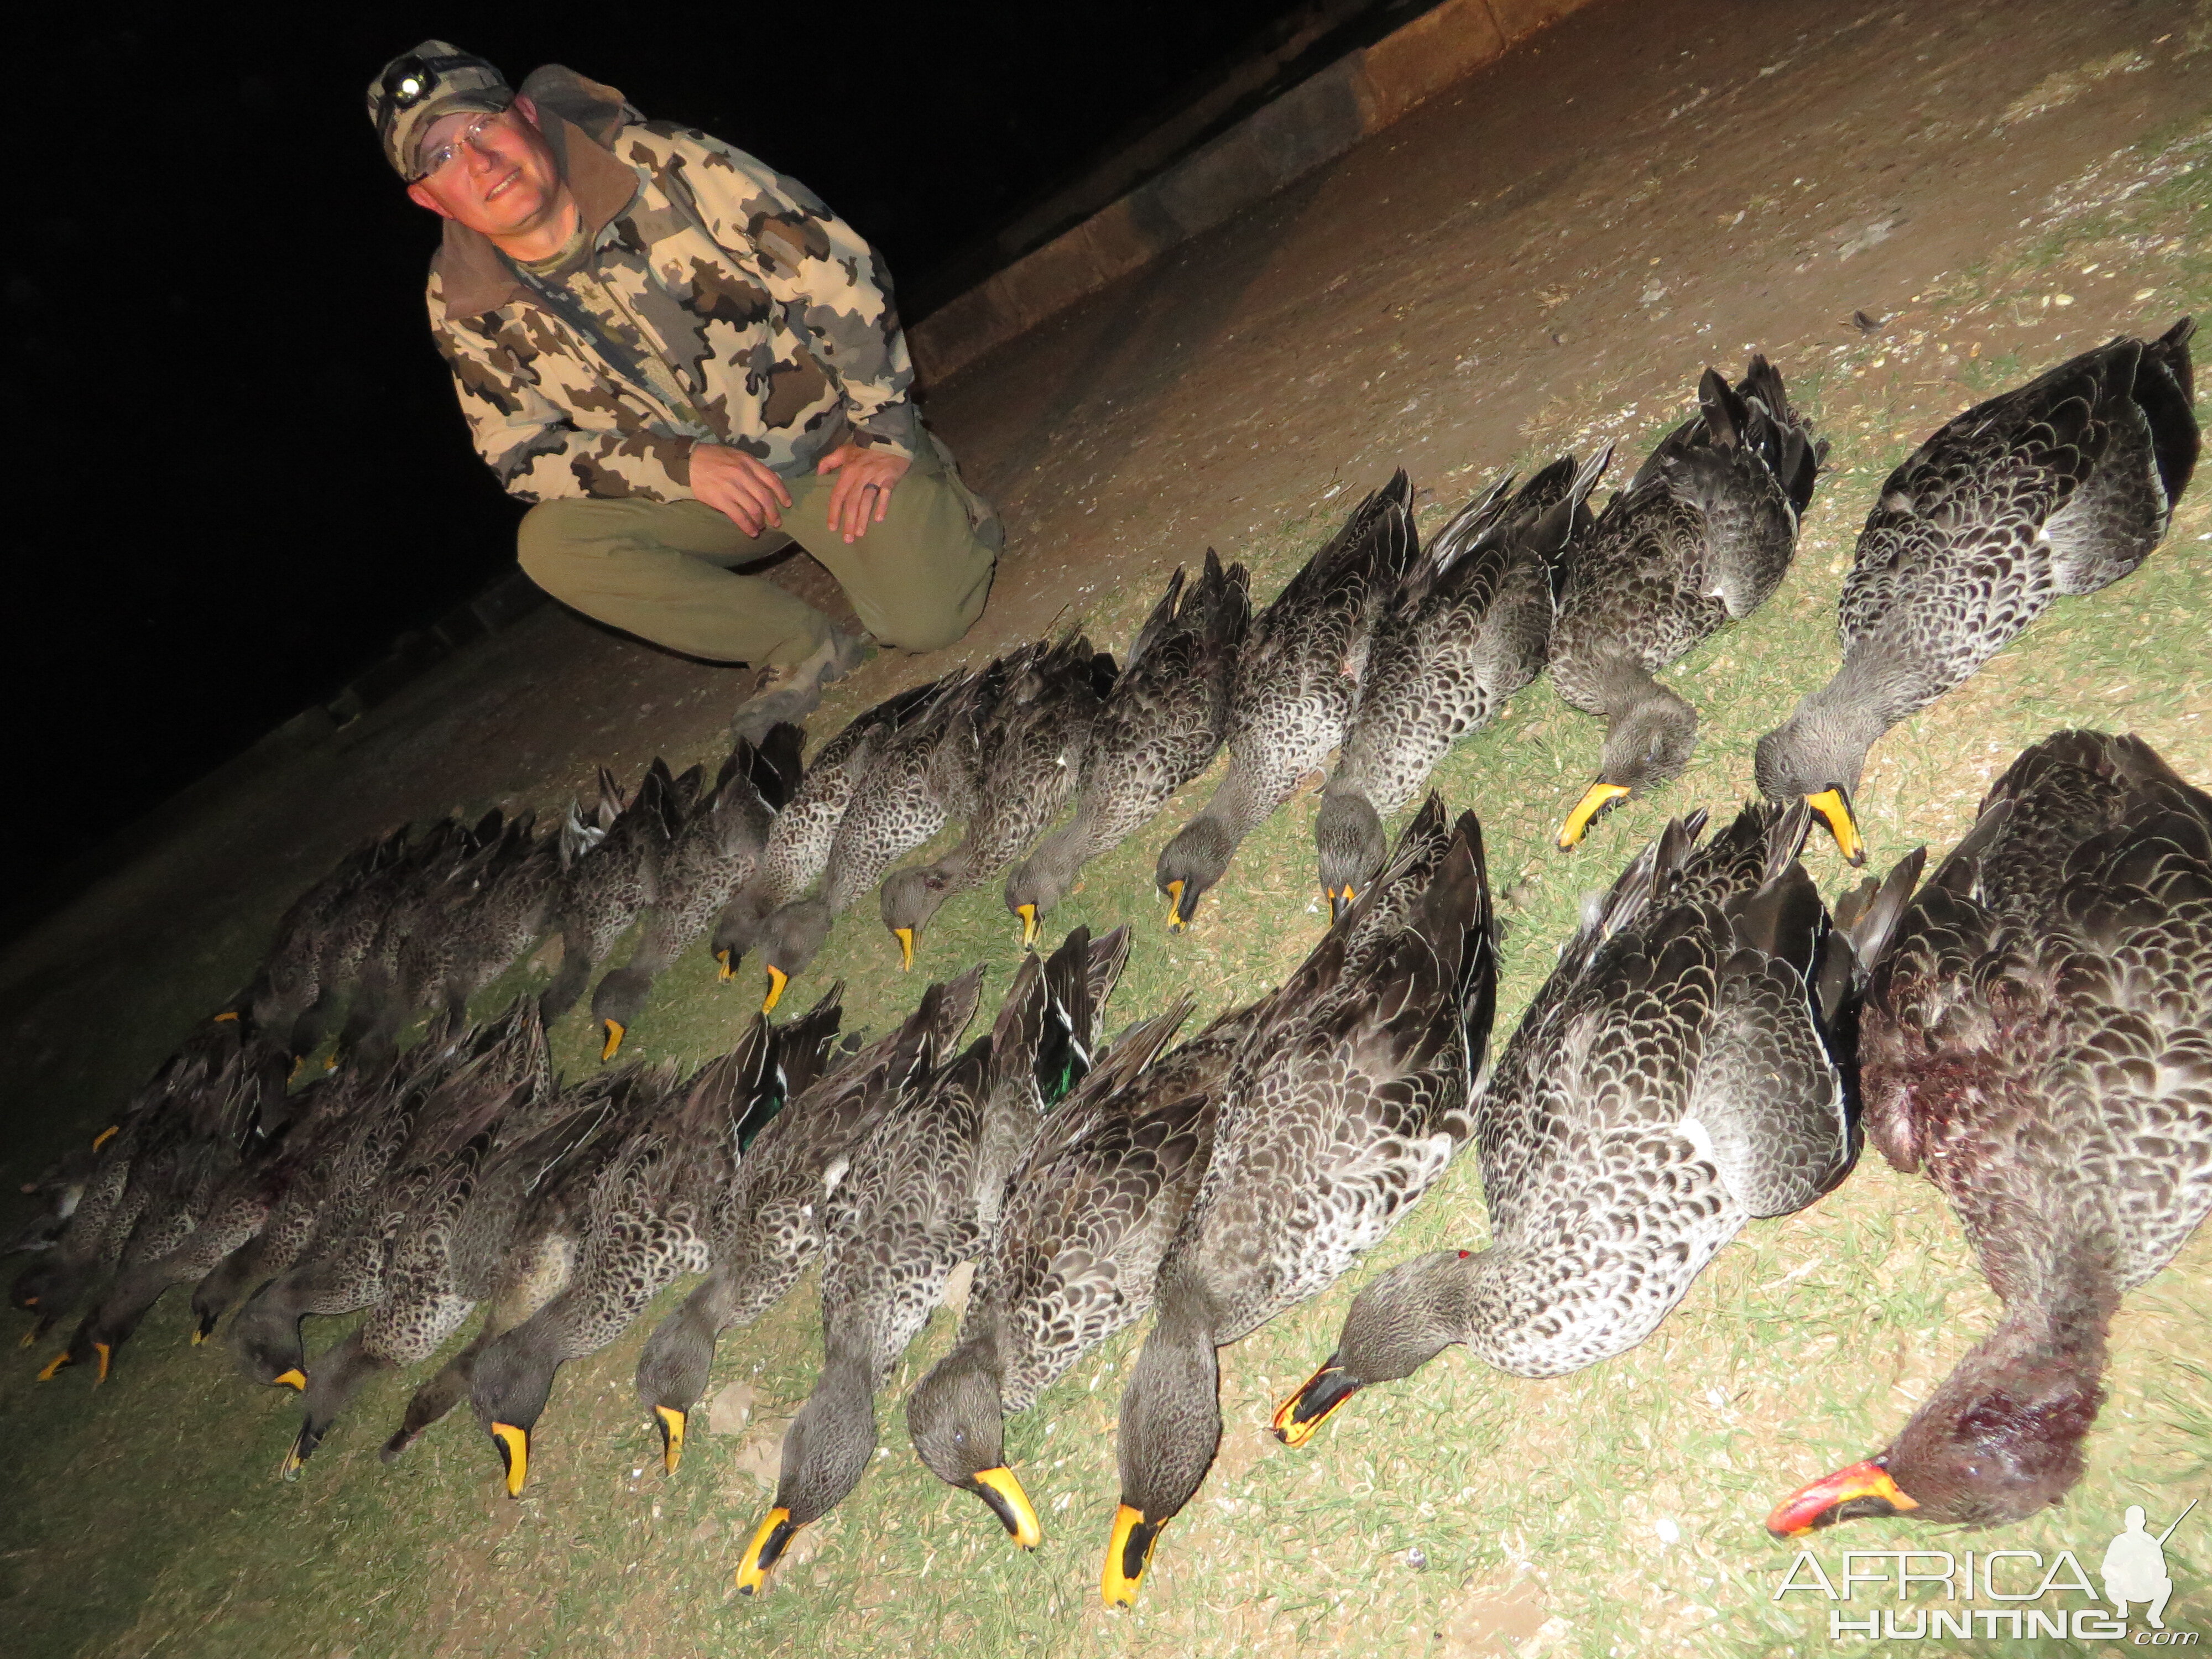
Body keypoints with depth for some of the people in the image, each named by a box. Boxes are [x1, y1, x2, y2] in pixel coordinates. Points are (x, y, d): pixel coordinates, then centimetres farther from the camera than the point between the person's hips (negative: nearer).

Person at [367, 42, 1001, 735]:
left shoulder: (657, 163, -18)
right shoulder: (464, 305, -8)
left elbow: (837, 267, -15)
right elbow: (520, 455, -4)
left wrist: (881, 430, -16)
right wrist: (681, 466, -18)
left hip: (831, 431, -3)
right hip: (689, 490, 4)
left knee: (927, 616, -24)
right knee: (550, 544, -23)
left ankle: (944, 517, 14)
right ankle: (803, 650, -9)